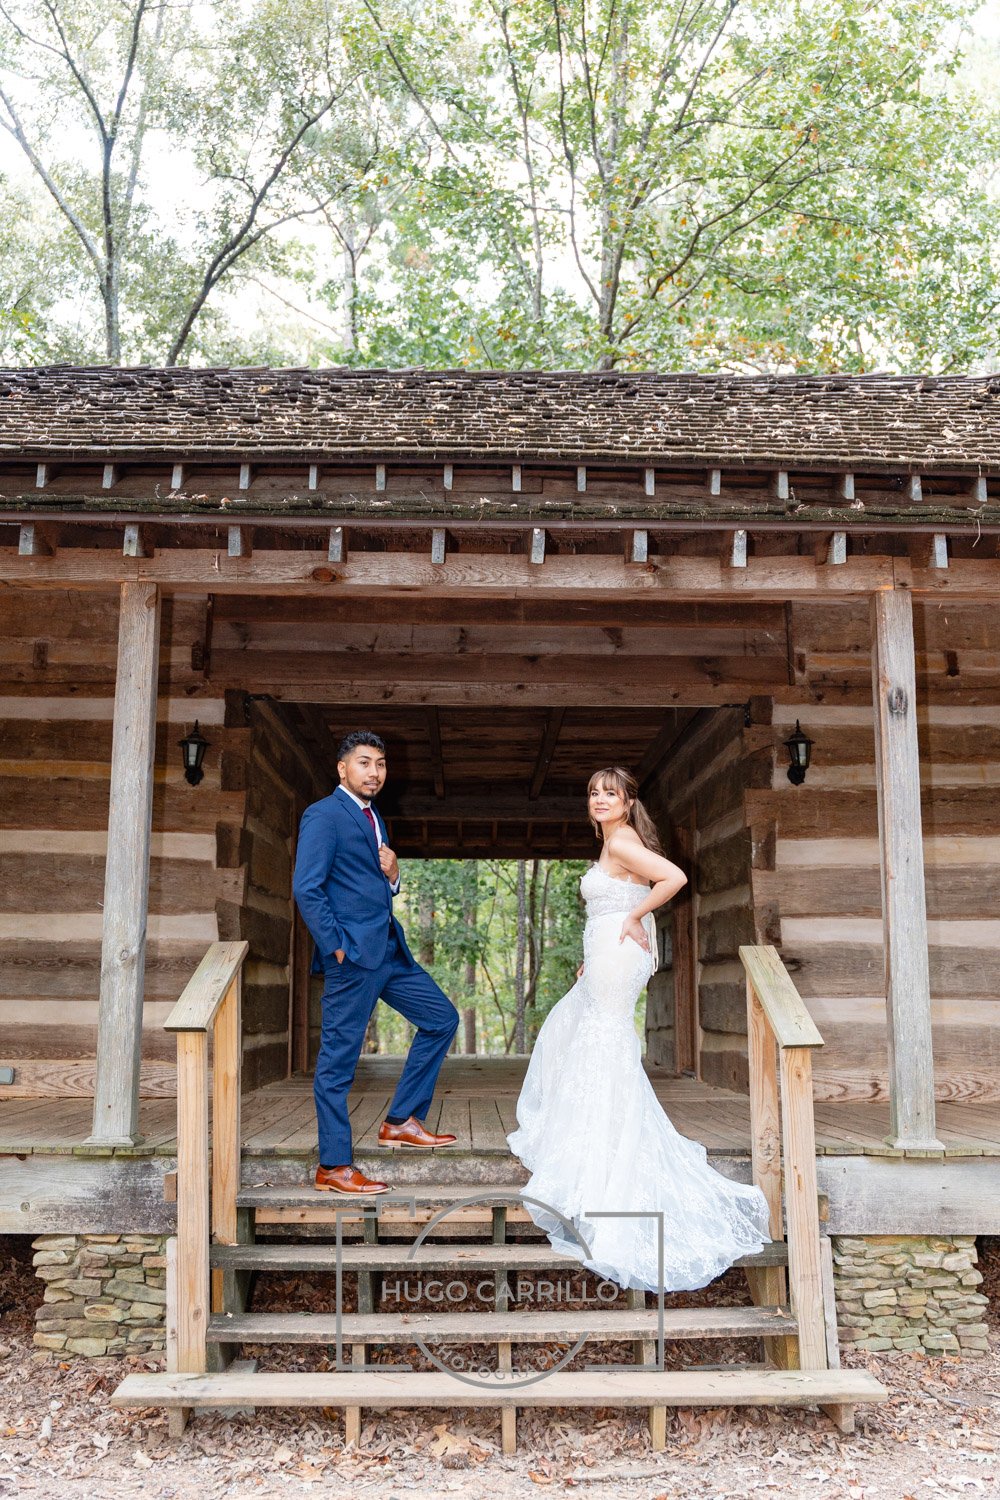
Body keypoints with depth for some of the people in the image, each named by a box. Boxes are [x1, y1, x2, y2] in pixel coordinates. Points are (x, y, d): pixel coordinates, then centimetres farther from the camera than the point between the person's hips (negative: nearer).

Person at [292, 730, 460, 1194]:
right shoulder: (324, 815, -9)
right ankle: (334, 1168, 6)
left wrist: (392, 874, 3)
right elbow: (306, 888, -16)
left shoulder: (372, 818, 19)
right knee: (338, 1060, -2)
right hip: (353, 952, -9)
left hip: (388, 948, 9)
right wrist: (336, 947, -18)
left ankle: (401, 1121, 18)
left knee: (442, 1018, 12)